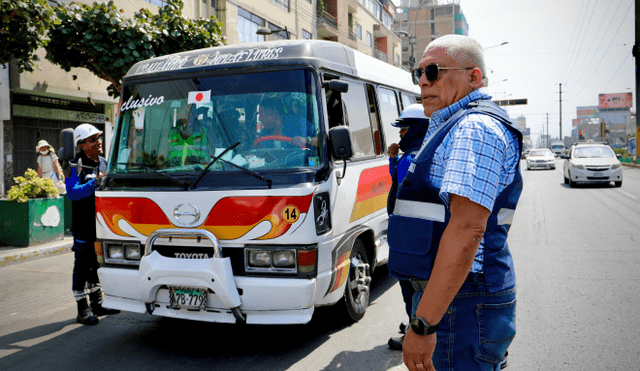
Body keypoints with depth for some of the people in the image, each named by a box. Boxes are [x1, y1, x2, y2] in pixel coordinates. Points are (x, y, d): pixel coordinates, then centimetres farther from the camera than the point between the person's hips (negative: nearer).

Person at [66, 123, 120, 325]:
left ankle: (96, 304, 28)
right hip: (83, 225, -7)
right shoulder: (76, 165, -11)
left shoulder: (103, 162, 11)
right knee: (82, 267, 0)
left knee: (97, 265, 16)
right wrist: (95, 183, -30)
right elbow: (72, 192, -23)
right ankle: (83, 309, 9)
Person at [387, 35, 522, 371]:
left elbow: (467, 230, -27)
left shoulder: (475, 129, -16)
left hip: (460, 304, -10)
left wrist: (423, 324, -28)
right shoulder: (455, 129, 17)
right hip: (445, 292, 10)